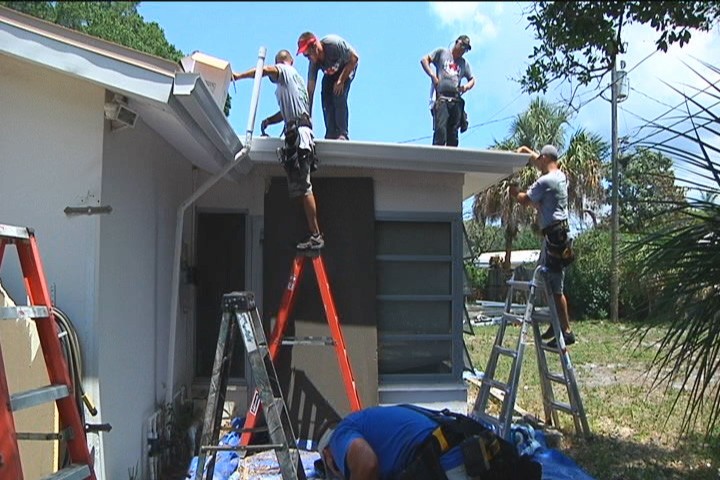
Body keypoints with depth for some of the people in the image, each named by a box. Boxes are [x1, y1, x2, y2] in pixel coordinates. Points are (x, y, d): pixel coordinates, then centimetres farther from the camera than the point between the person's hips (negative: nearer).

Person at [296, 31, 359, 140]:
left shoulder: (334, 43, -38)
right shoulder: (314, 63, -24)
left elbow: (354, 58, -26)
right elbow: (310, 90, -23)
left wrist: (341, 80, -29)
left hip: (348, 66, -4)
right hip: (330, 73, 5)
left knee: (339, 96, -25)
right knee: (325, 96, -15)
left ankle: (342, 134, -23)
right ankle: (331, 135, -11)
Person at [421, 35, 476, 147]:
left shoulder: (464, 63, 24)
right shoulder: (442, 52, 14)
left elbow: (472, 79, 27)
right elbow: (424, 60, 8)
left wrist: (466, 86, 2)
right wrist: (432, 75, -7)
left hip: (456, 100, 4)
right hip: (441, 98, -4)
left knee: (453, 133, -2)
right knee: (440, 129, -19)